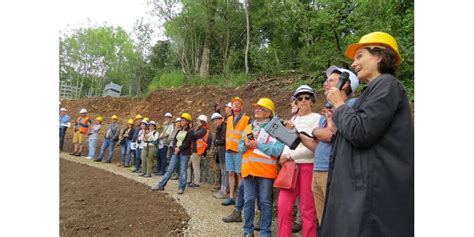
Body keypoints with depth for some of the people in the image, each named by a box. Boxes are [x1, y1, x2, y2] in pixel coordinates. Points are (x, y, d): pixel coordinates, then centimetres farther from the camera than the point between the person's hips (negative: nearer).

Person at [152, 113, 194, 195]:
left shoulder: (190, 131, -4)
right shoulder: (179, 131, 15)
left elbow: (187, 143, -13)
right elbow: (174, 140, 8)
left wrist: (179, 148, -14)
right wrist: (176, 147, -10)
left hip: (185, 153, -6)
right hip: (176, 152, 6)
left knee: (182, 170, -1)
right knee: (170, 169, 8)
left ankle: (181, 188, 8)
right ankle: (161, 185, 13)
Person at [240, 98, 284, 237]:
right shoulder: (248, 128, 15)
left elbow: (278, 150, -16)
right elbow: (240, 147, 16)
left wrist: (258, 145, -17)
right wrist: (246, 145, -7)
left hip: (265, 171, -5)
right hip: (248, 170, 5)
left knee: (265, 202, 4)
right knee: (248, 201, 11)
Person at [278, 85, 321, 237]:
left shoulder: (317, 118, -3)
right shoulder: (293, 119, 16)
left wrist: (290, 155, -10)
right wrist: (284, 156, -4)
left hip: (308, 166, -5)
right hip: (291, 166, 6)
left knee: (307, 209, 3)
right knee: (283, 205, 2)